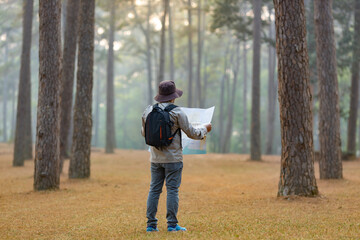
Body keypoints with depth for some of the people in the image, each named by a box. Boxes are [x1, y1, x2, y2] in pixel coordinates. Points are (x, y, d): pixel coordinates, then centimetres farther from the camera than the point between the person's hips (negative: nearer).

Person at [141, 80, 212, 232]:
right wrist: (205, 129, 15)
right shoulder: (177, 113, -11)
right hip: (173, 158, -4)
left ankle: (151, 224, 7)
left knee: (154, 190, 8)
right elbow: (191, 133, -4)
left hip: (155, 158, 4)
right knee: (172, 190, 0)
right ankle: (172, 224, 1)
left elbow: (144, 133, 17)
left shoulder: (148, 111, 3)